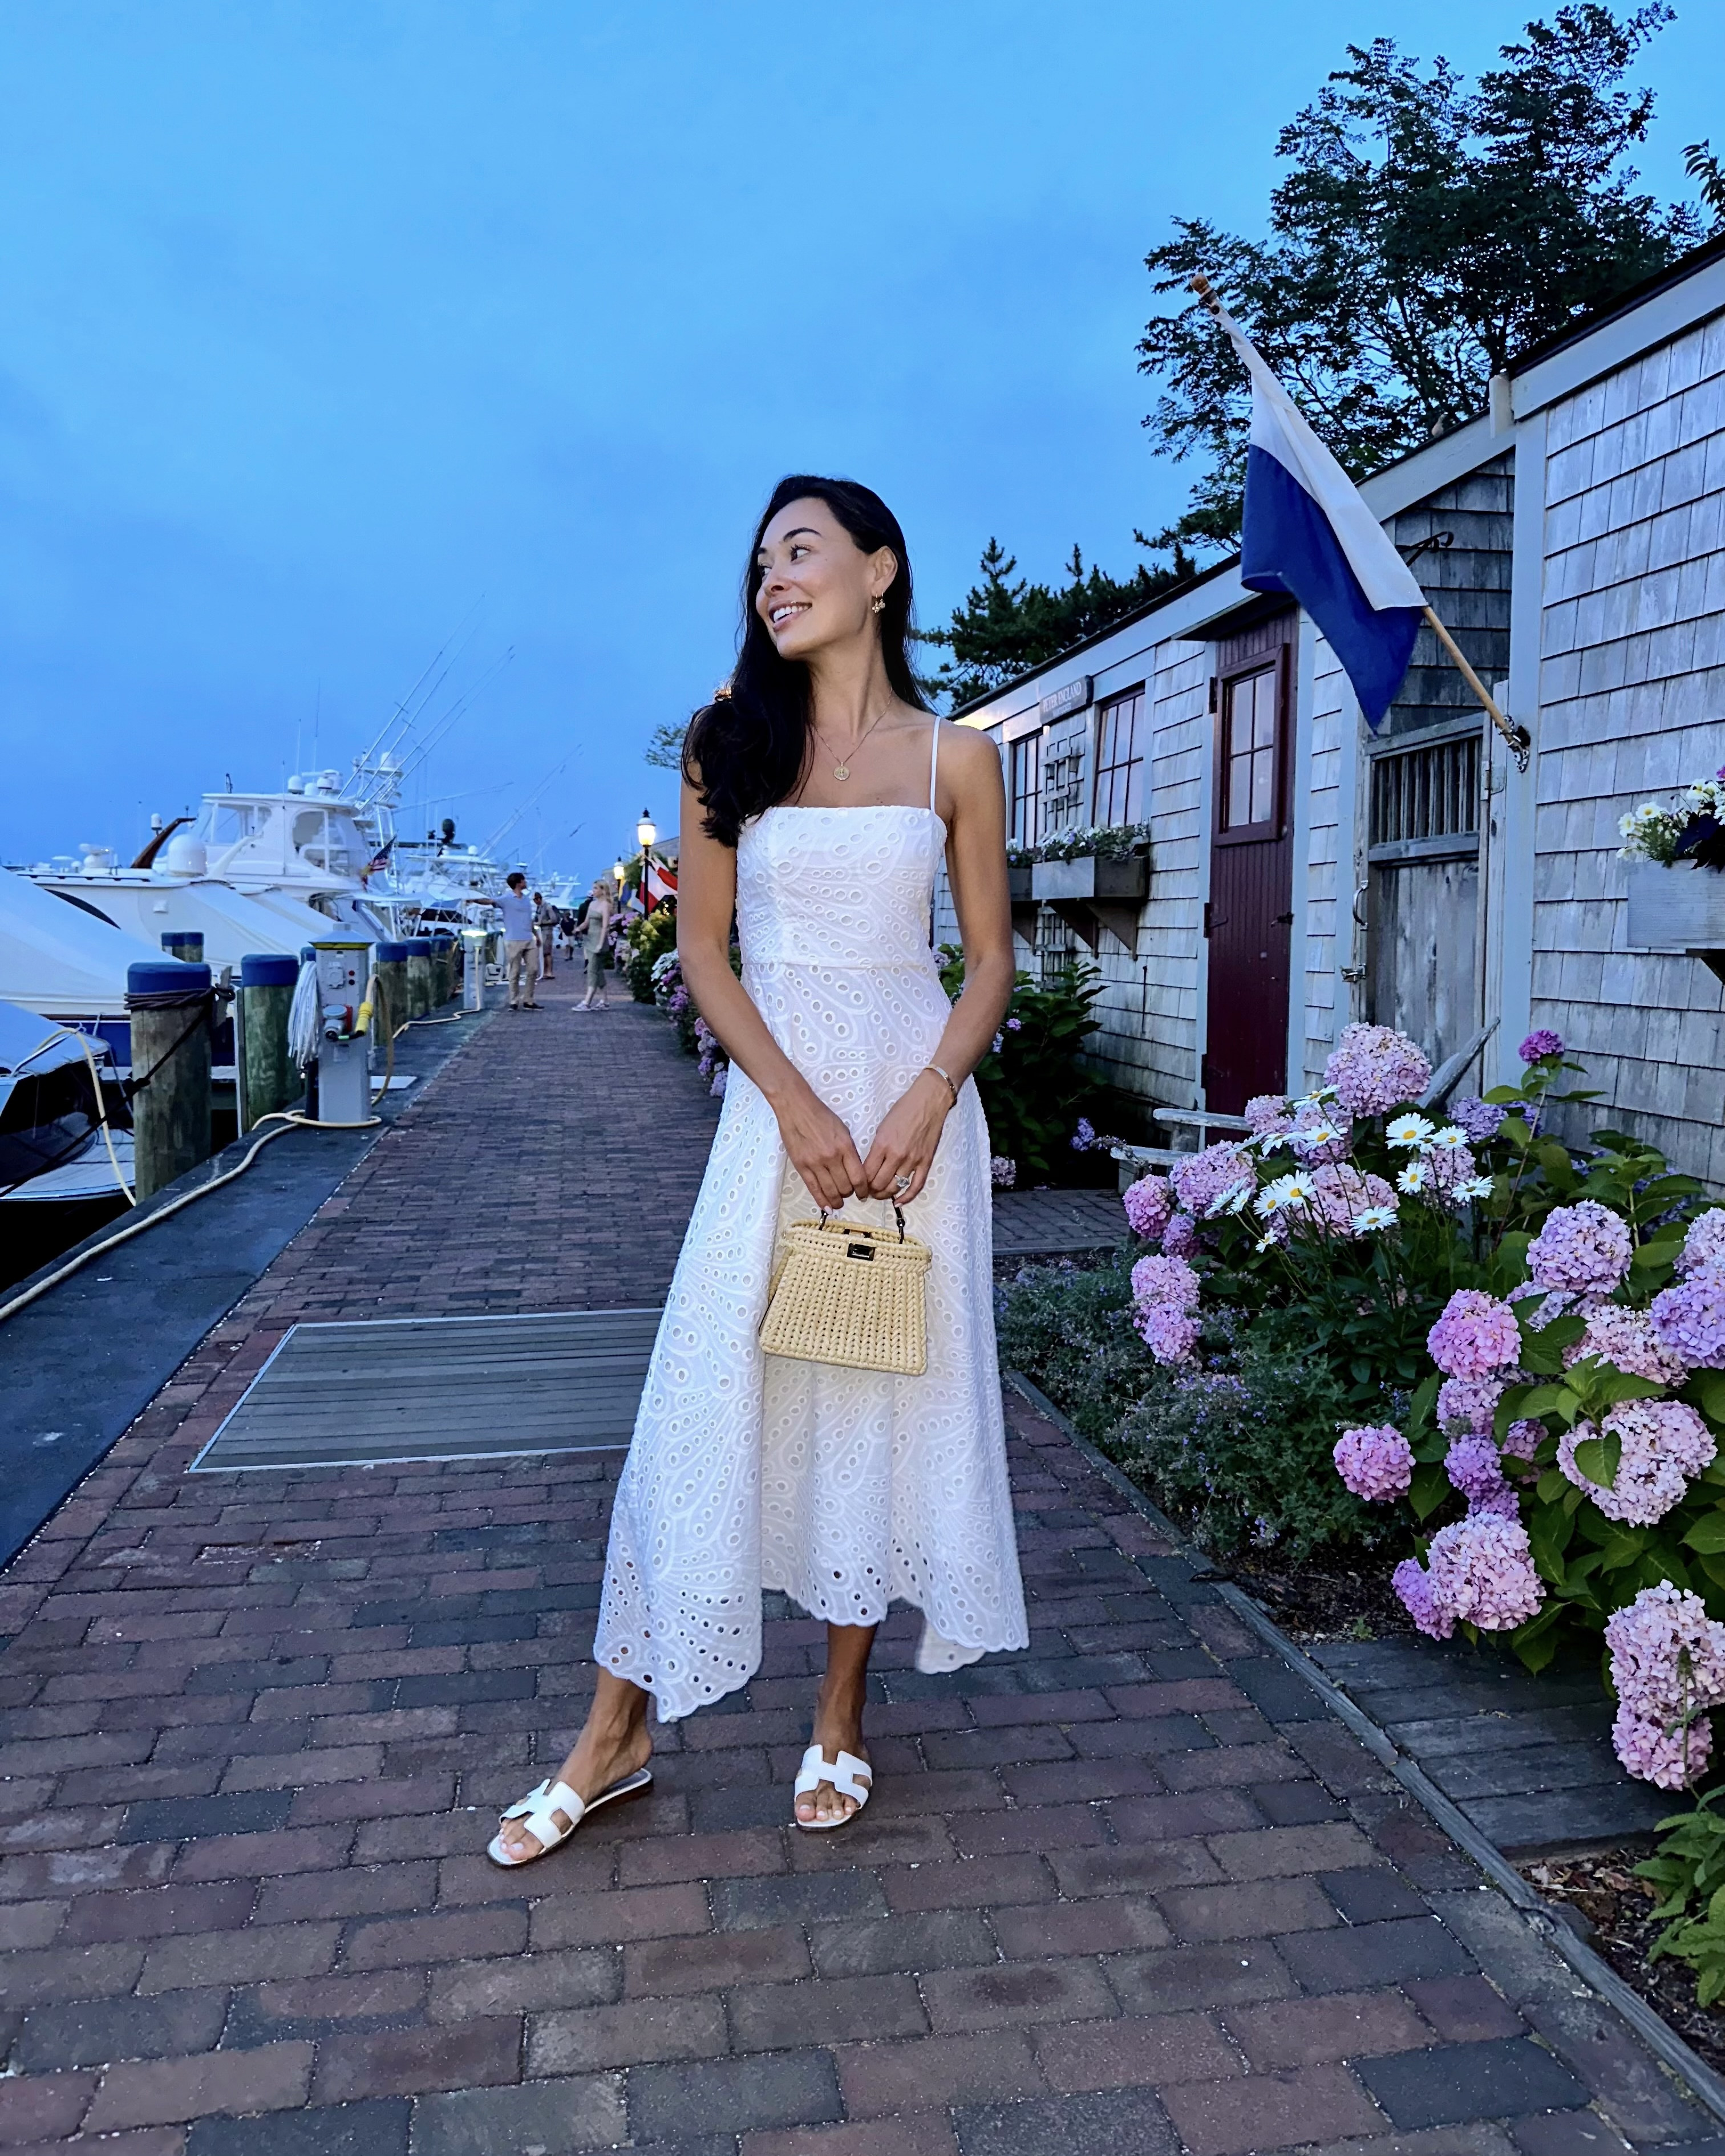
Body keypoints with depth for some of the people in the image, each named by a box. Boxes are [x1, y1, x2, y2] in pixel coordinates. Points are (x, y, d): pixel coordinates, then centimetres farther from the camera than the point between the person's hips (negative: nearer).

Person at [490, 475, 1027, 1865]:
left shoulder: (955, 758, 4)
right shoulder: (730, 748, 5)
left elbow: (992, 959, 4)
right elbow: (704, 948, 1)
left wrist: (928, 1100, -12)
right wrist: (799, 1105, -11)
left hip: (912, 1098, 0)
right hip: (775, 1100, 0)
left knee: (887, 1390, 6)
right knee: (710, 1391, 0)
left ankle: (842, 1717, 24)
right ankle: (617, 1733, 16)